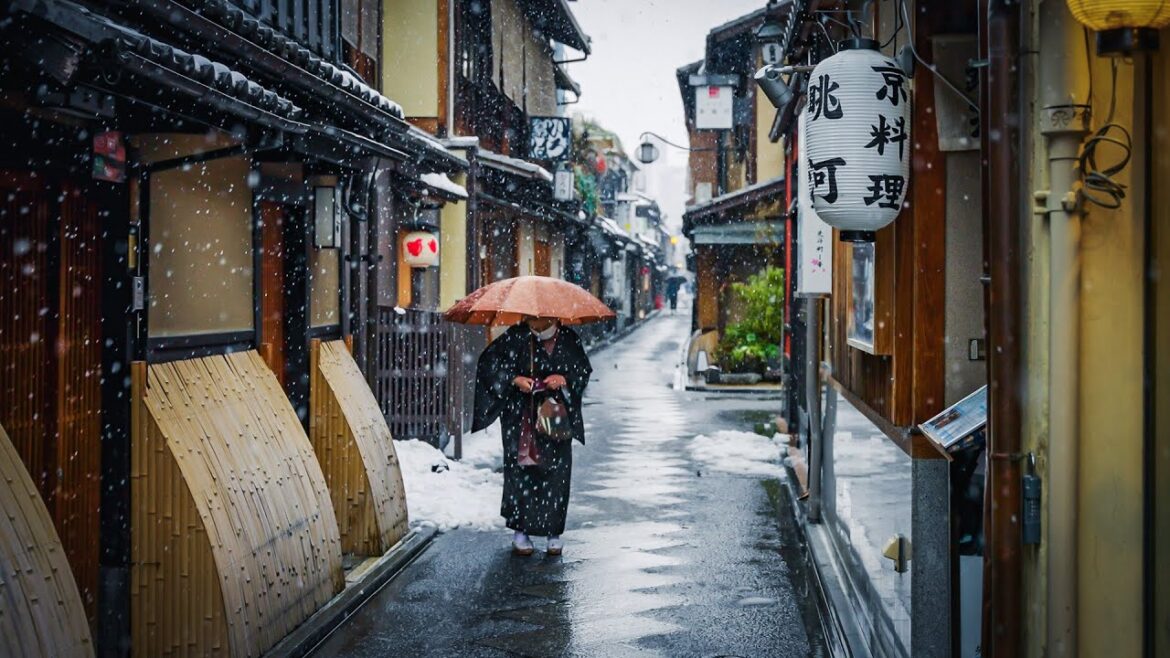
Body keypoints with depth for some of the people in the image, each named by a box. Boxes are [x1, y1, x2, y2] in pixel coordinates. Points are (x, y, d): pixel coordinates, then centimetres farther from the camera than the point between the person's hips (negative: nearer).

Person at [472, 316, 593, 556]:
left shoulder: (568, 338, -1)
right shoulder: (517, 337, -6)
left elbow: (584, 370, 6)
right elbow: (489, 362, -2)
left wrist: (565, 379, -13)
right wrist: (515, 379, -15)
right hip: (521, 417, -1)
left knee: (557, 472, 0)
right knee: (520, 470, -1)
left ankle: (554, 532, 11)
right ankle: (520, 530, 10)